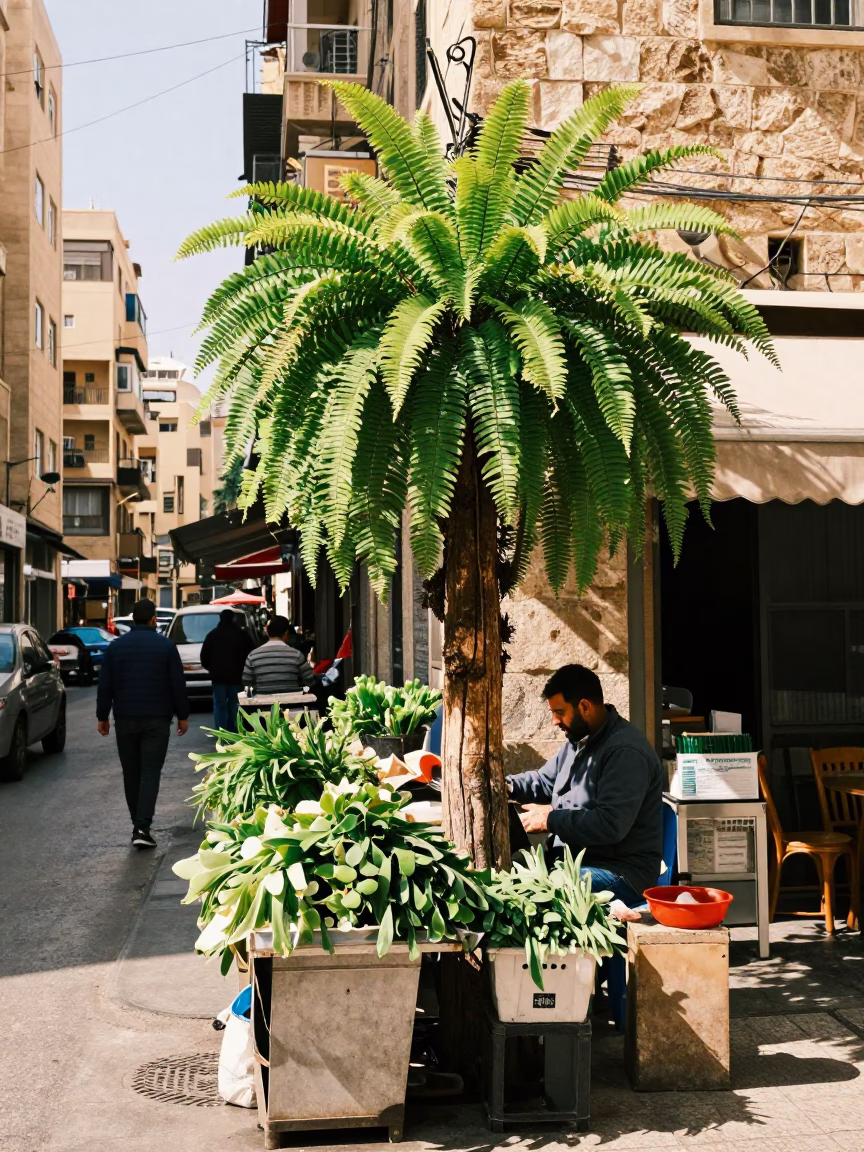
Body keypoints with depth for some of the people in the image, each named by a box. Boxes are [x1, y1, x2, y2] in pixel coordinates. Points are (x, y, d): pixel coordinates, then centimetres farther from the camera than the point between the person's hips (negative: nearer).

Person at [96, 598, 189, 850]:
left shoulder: (115, 646, 3)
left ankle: (138, 824, 19)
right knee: (150, 773, -3)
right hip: (156, 719, -2)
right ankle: (142, 827, -14)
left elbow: (104, 686, 4)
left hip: (125, 719, 3)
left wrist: (102, 716, 11)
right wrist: (182, 715, 6)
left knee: (131, 773, 13)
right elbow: (178, 684, -3)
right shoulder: (166, 646, -4)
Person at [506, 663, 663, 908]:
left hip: (620, 874, -10)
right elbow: (545, 780, 27)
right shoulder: (579, 739, 12)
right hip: (573, 859, 10)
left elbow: (610, 824, -29)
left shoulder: (625, 752, -21)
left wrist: (550, 819, -20)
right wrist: (507, 785, 7)